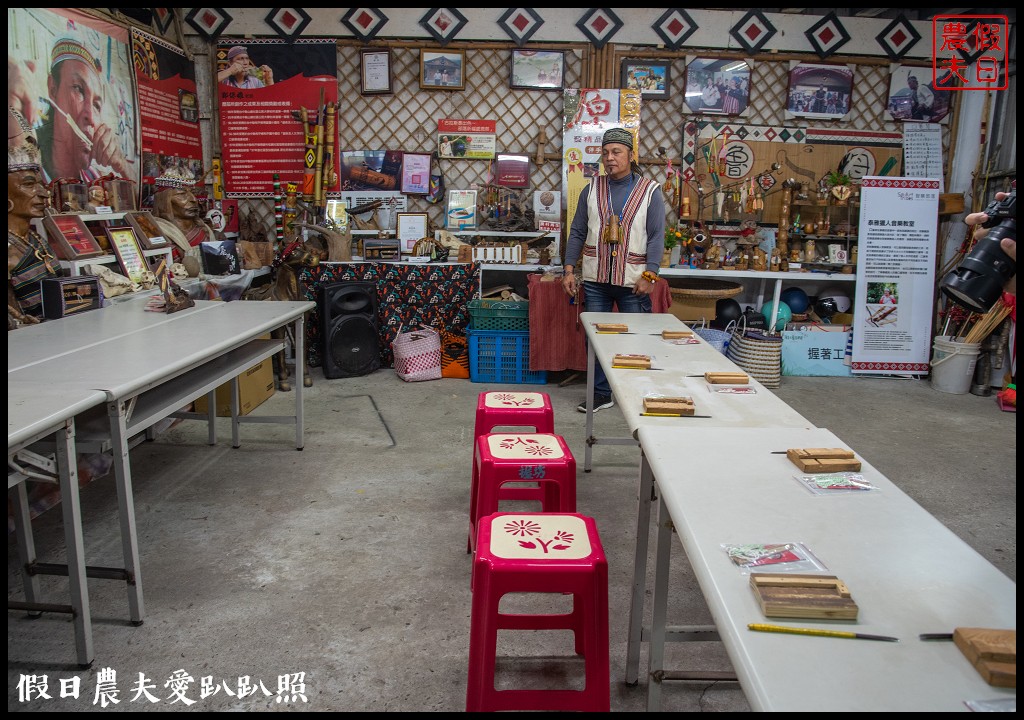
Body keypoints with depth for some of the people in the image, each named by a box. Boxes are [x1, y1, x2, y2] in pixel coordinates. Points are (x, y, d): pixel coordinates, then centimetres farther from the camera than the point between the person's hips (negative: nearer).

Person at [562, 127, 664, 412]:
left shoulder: (650, 191, 0)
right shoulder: (592, 189, 7)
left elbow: (656, 237, -4)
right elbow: (577, 233, 9)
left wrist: (649, 275, -13)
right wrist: (569, 269, 1)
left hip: (633, 280, -2)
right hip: (595, 279, 3)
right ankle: (600, 393, 19)